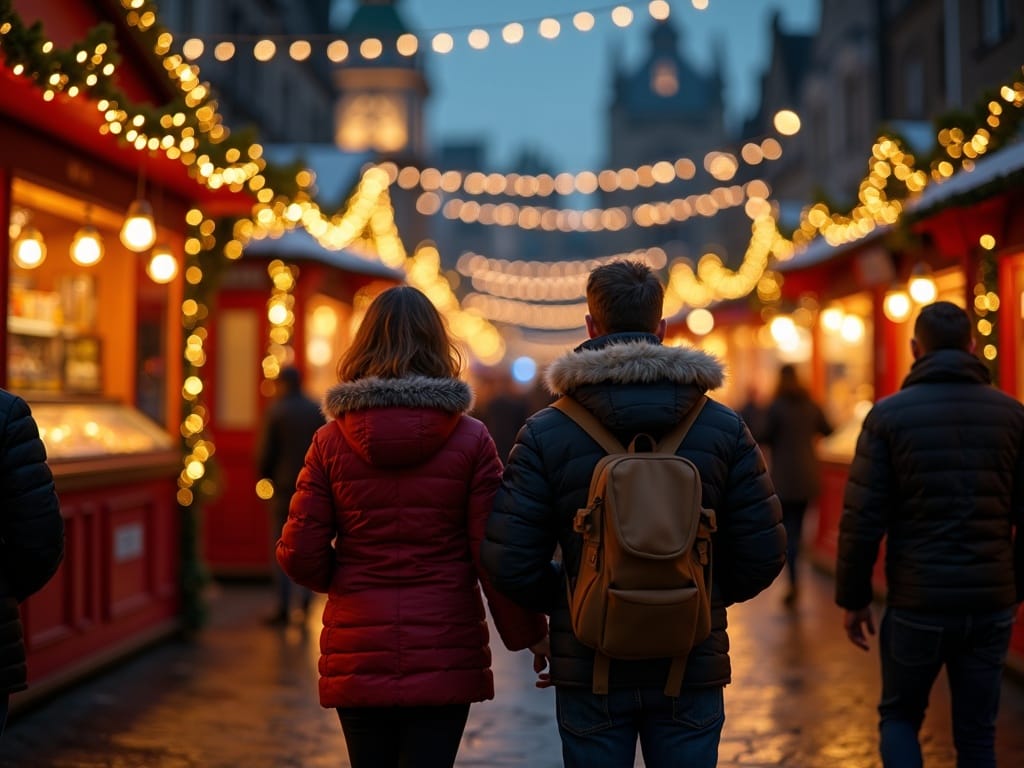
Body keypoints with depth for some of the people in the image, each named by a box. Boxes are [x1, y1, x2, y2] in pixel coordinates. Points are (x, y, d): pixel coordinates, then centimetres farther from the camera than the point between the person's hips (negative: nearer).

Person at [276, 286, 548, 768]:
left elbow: (300, 555, -3)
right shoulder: (470, 439, -5)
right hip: (445, 653, -1)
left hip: (357, 655, 2)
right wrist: (529, 633, 6)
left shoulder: (331, 441, -3)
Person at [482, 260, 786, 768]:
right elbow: (764, 554, -2)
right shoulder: (723, 428, -2)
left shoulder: (545, 433, -6)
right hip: (691, 668, 1)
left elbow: (508, 562, -10)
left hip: (588, 669, -1)